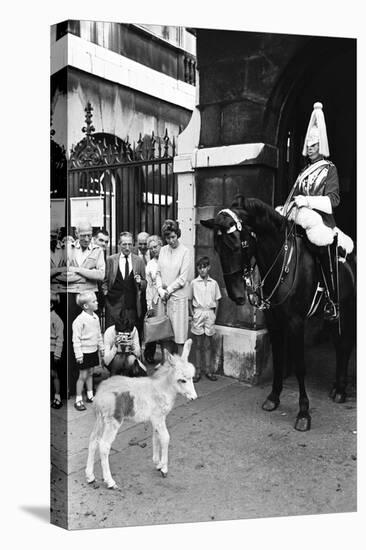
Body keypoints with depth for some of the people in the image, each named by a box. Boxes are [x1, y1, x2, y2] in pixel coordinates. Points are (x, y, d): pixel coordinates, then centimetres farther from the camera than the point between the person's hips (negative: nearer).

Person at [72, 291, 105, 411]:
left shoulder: (95, 317, 3)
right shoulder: (79, 320, -20)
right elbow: (76, 339, -18)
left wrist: (101, 347, 17)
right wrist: (78, 354, -19)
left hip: (93, 350, 7)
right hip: (84, 352, -7)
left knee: (90, 373, 18)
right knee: (83, 376, 1)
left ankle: (90, 395, 30)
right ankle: (78, 400, 12)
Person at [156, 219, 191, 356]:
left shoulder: (185, 251, -5)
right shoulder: (163, 250, 8)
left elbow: (183, 278, -9)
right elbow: (158, 272, 8)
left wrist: (168, 290, -8)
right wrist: (161, 290, -6)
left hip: (178, 296, -4)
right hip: (163, 297, 4)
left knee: (179, 332, 1)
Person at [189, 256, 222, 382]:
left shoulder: (214, 283, 5)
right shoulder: (194, 283, 2)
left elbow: (217, 300, 10)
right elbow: (190, 300, 7)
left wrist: (214, 314, 3)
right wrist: (192, 313, -1)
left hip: (210, 313, 1)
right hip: (198, 313, -1)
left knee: (208, 344, 5)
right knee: (198, 344, 2)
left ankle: (208, 370, 13)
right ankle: (198, 370, 8)